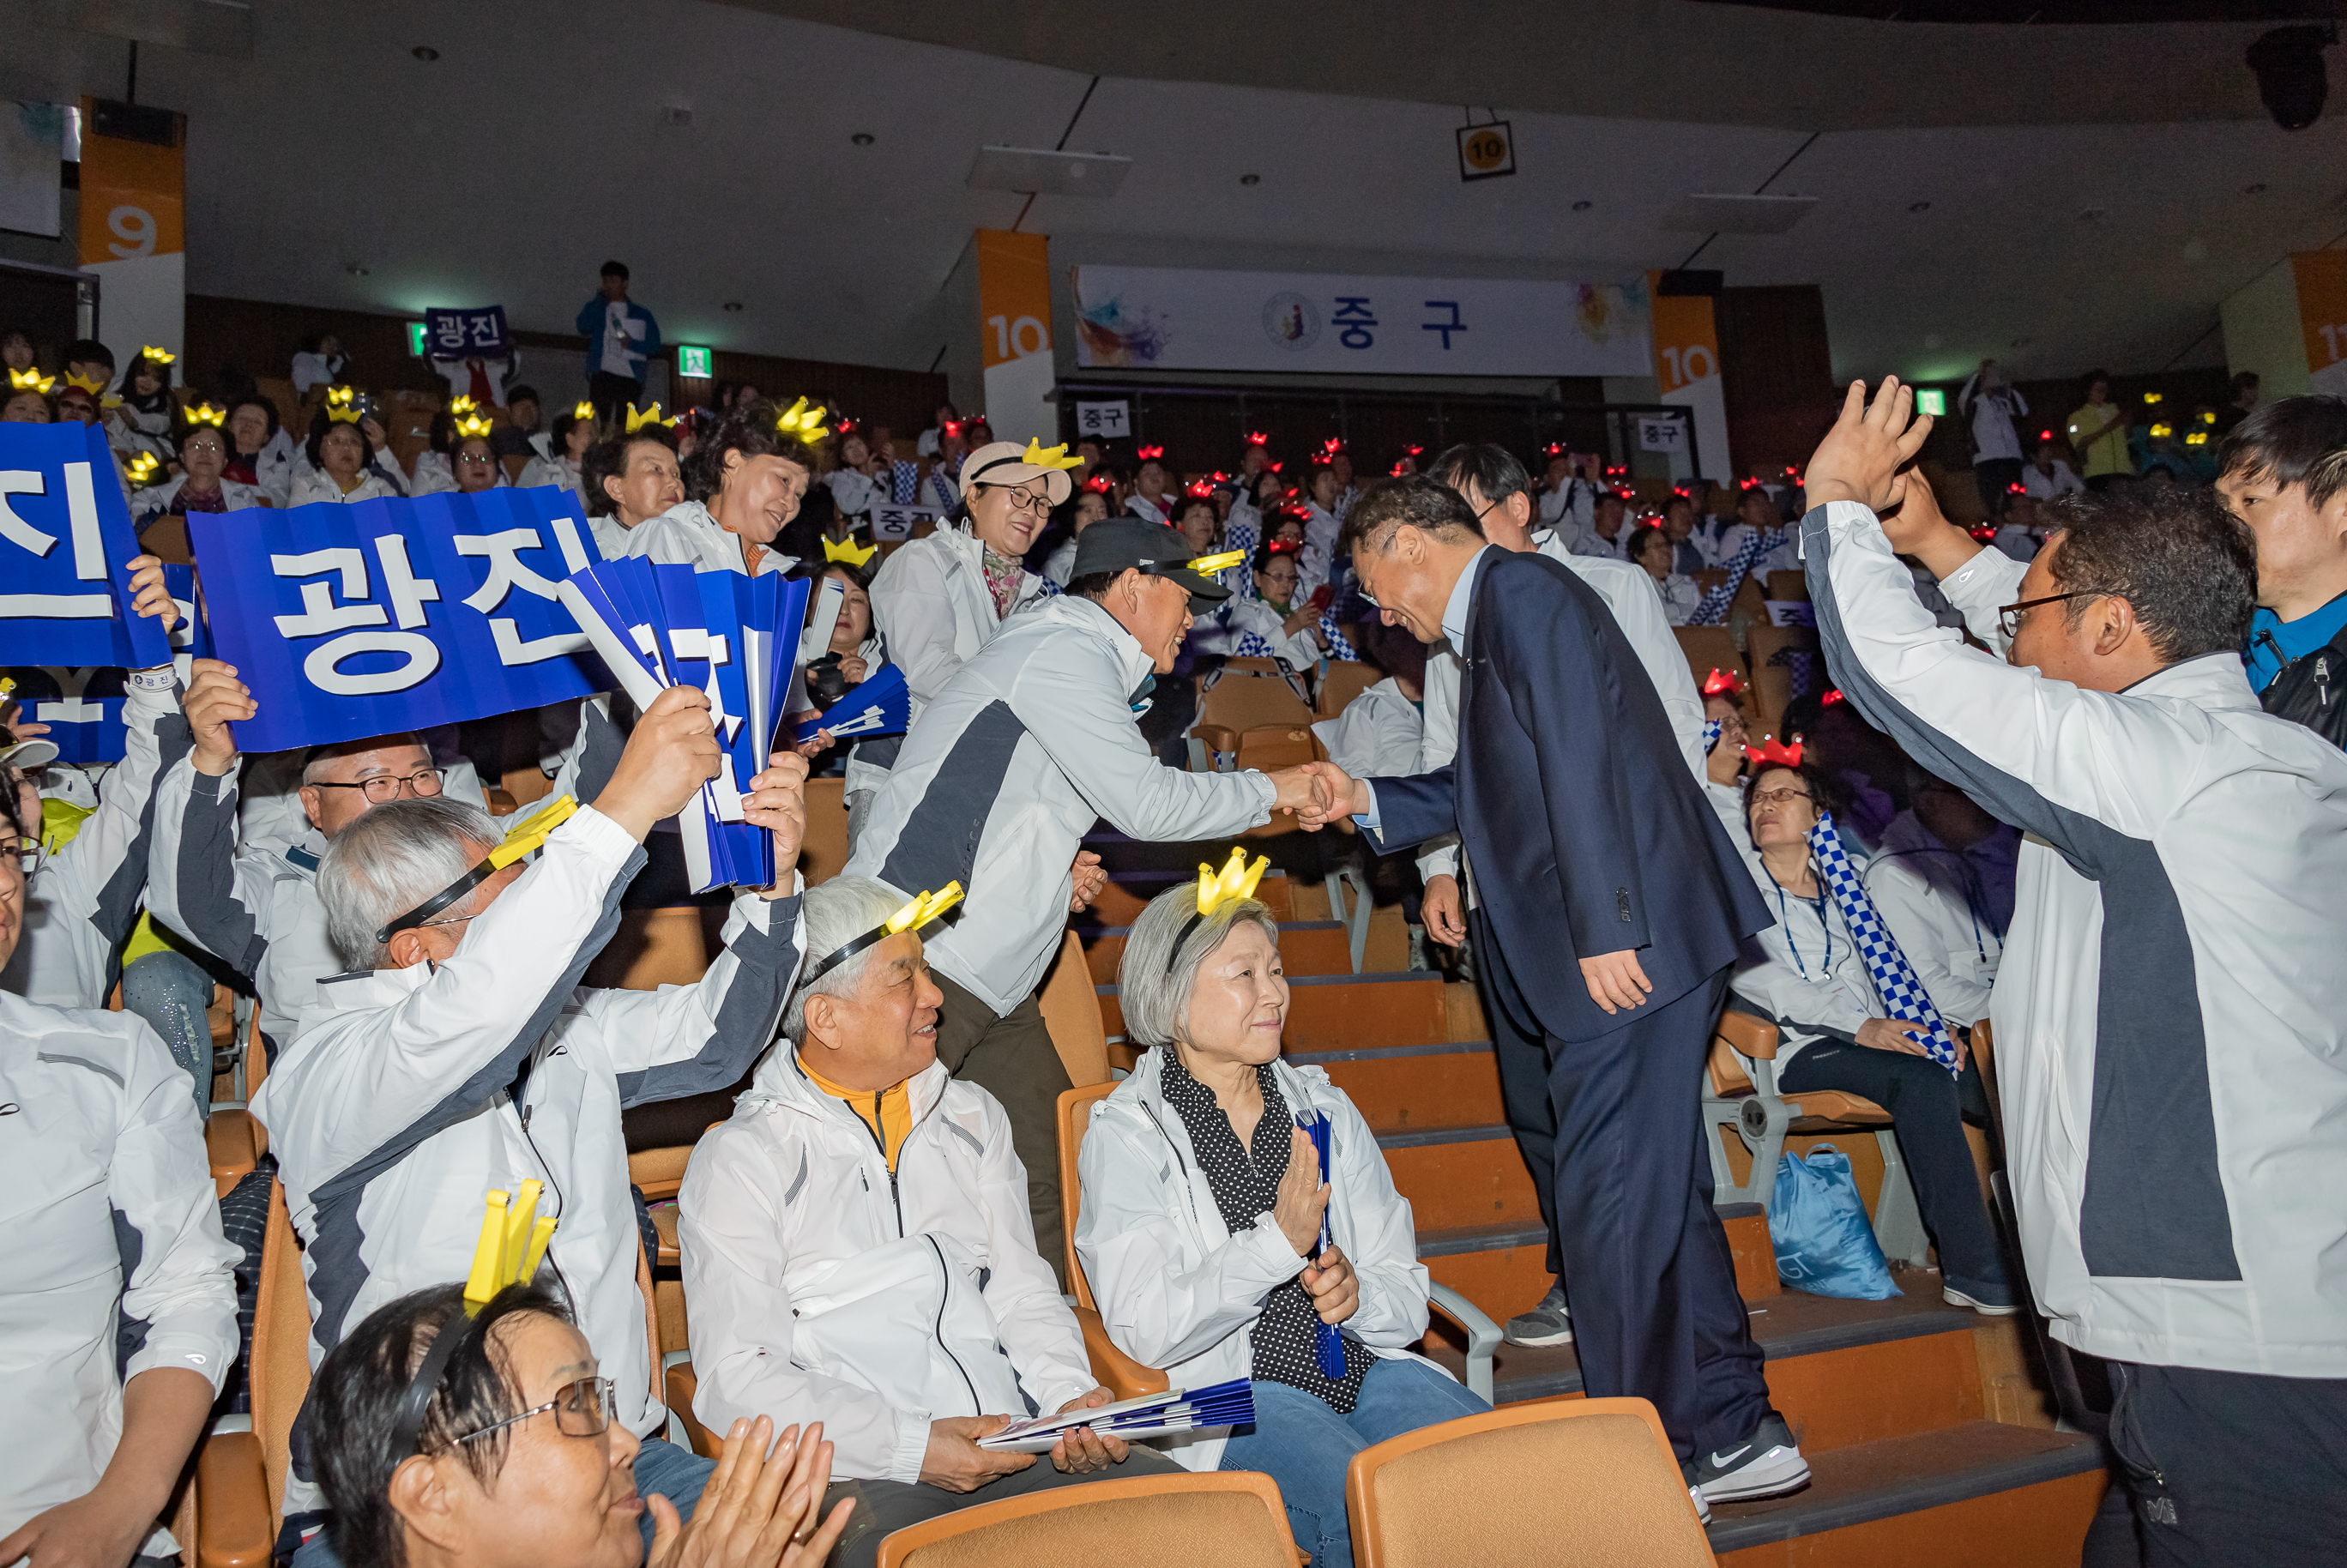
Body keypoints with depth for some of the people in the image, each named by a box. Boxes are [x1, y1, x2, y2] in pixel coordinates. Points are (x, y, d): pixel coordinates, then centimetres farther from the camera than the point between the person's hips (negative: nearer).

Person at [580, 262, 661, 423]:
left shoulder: (642, 314, 18)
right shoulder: (596, 308, 19)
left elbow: (655, 345, 10)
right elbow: (584, 327, -1)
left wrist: (632, 343, -8)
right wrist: (600, 299, 3)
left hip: (630, 378, 0)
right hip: (602, 376, 0)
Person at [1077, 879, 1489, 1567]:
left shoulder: (1324, 1106, 14)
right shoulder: (1124, 1134, -1)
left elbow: (1407, 1298, 13)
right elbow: (1144, 1330, -13)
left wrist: (1356, 1291, -10)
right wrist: (1280, 1243, -22)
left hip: (1367, 1365, 5)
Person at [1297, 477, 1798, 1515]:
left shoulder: (1523, 592, -10)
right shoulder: (1495, 615, 20)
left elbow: (1580, 760, -20)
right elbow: (1489, 790, 24)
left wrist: (1605, 927, -23)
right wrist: (1365, 801, 17)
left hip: (1629, 943, -11)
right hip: (1616, 950, 11)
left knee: (1609, 1200, -4)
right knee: (1655, 1193, 16)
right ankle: (1730, 1431, 27)